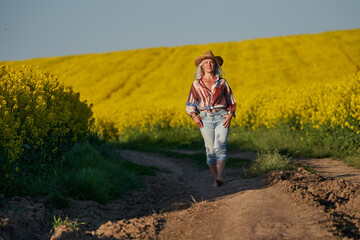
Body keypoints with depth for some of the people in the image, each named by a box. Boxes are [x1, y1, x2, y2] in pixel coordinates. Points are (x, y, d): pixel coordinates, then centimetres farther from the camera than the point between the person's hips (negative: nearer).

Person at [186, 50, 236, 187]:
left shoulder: (222, 82, 8)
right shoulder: (196, 84, 9)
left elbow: (231, 101, 14)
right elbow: (190, 104, 14)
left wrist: (230, 114, -4)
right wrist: (194, 116, -4)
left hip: (222, 117, -1)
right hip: (205, 118, 1)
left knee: (220, 146, -18)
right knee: (210, 149, -2)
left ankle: (220, 176, -29)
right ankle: (215, 180, 7)